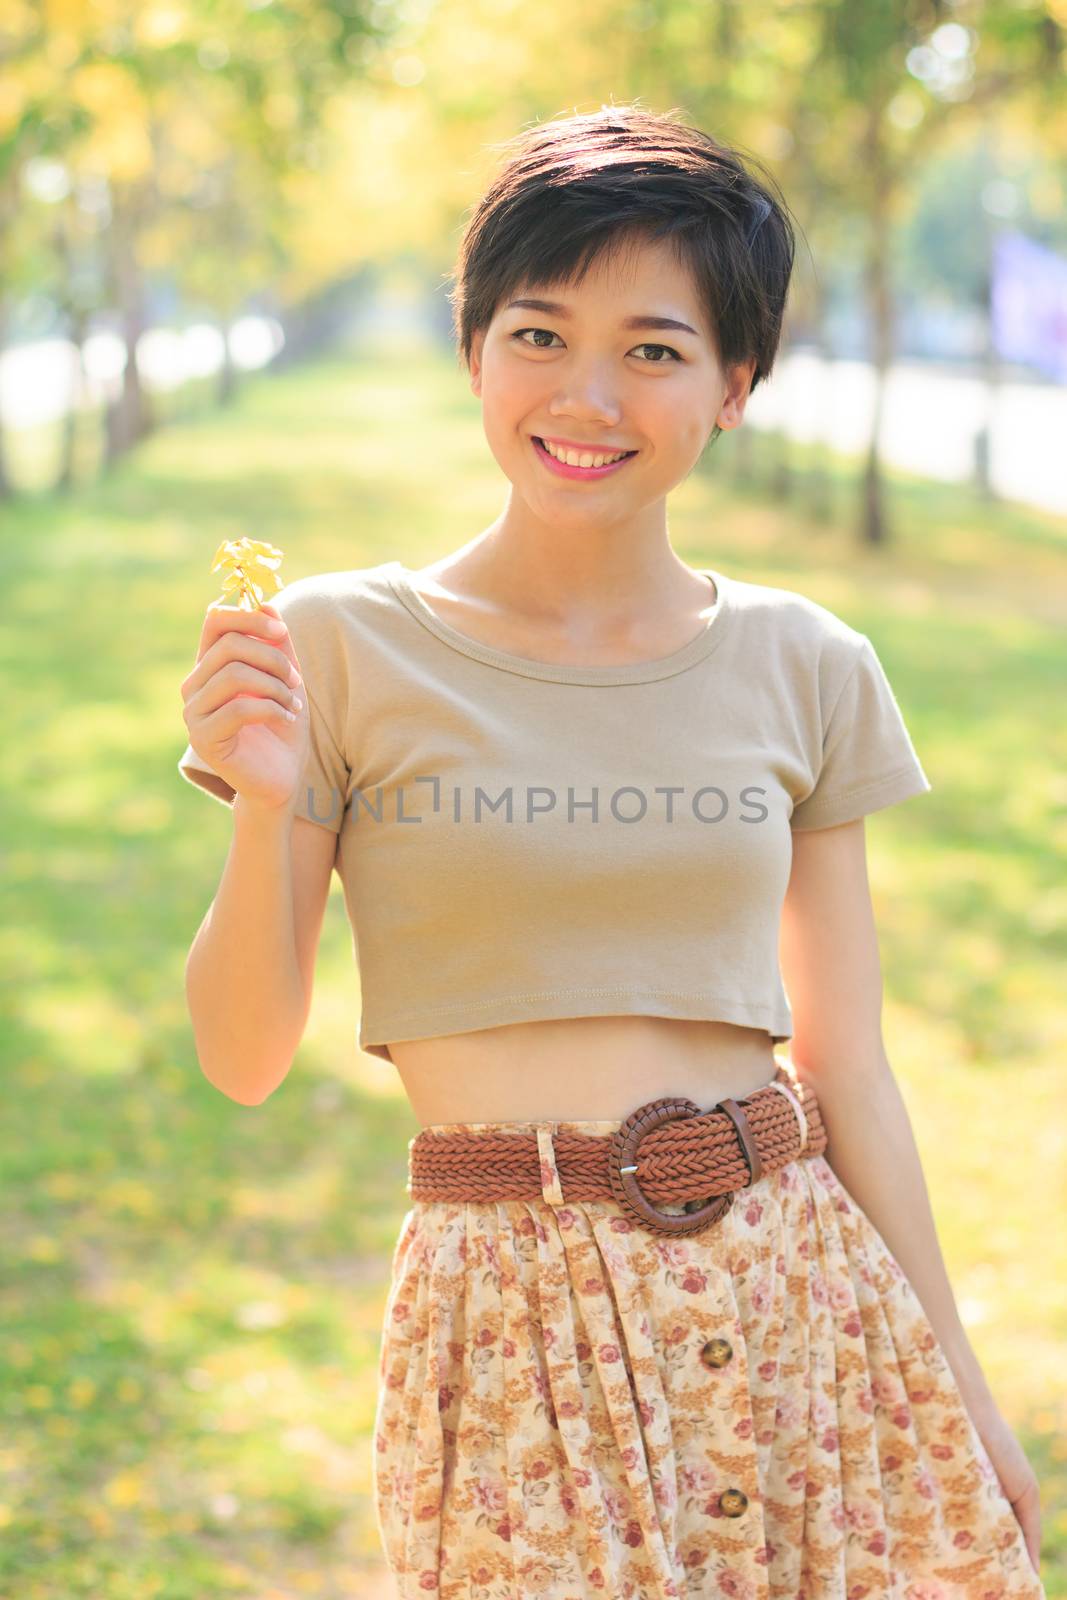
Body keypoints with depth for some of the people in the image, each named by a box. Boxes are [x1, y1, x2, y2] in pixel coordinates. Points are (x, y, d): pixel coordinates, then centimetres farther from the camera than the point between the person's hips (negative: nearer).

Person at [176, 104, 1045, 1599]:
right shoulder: (348, 647, -4)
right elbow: (244, 1059, -3)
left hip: (799, 1286, 3)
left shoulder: (806, 669, 4)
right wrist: (265, 807, -18)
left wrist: (959, 1378, 9)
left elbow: (847, 1066, 8)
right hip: (516, 1309, -3)